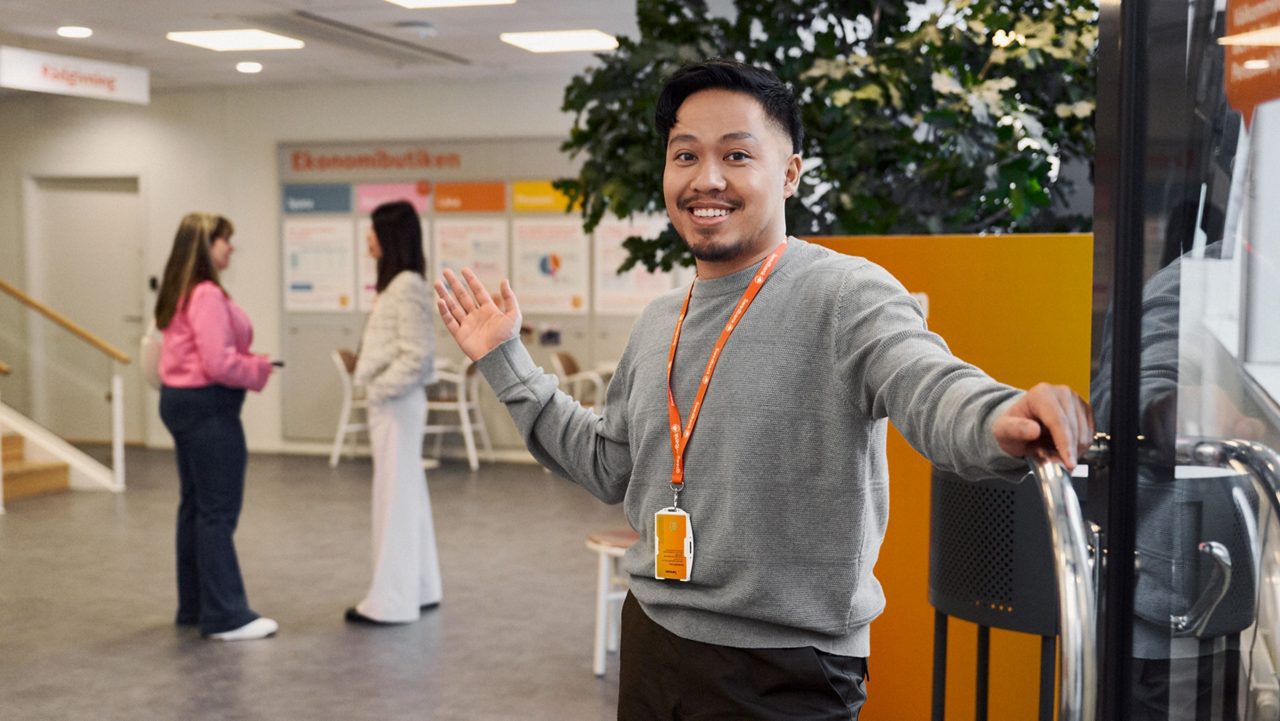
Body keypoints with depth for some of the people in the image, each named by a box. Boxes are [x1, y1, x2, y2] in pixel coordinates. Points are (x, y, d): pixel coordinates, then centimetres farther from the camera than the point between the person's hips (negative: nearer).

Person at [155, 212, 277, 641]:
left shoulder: (181, 295, 14)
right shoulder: (208, 296, -18)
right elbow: (219, 363, -24)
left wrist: (250, 363, 7)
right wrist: (261, 369, -8)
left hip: (180, 399, 11)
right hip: (207, 407, -11)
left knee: (194, 506, 16)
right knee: (218, 511, -6)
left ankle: (194, 606, 25)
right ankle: (226, 617, -2)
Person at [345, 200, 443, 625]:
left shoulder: (407, 286, -16)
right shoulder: (398, 284, 14)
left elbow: (417, 355, -22)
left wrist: (382, 389, -16)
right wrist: (379, 389, 12)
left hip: (395, 403, -10)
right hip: (393, 401, 10)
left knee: (395, 498, -5)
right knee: (408, 496, 14)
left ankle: (391, 601, 1)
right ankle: (420, 590, 23)